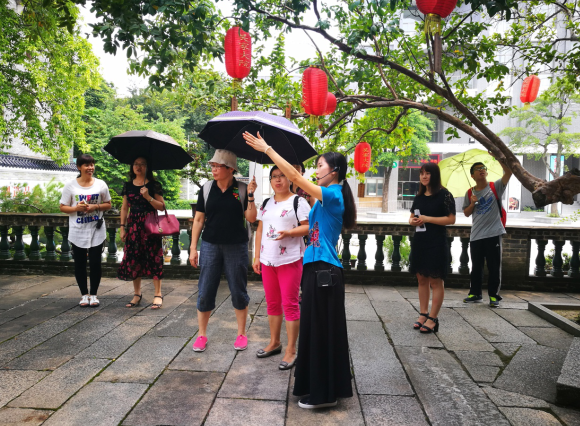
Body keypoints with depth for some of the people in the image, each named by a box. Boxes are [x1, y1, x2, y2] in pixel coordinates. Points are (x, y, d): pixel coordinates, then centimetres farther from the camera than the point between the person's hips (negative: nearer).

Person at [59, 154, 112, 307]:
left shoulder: (101, 185, 0)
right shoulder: (70, 186, -2)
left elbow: (108, 205, 7)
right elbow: (63, 207, 2)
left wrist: (96, 207, -12)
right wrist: (76, 208, -18)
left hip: (96, 231, 0)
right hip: (77, 231, 0)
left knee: (95, 263, 2)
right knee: (80, 264, 8)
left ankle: (93, 295, 17)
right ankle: (84, 294, 23)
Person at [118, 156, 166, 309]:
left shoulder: (153, 185, -1)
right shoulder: (128, 186, 11)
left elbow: (162, 206, -5)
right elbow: (125, 207, 14)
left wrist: (148, 197, -17)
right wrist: (122, 227, 8)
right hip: (133, 226, 4)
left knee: (154, 258, -4)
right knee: (133, 259, 4)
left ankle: (158, 294, 4)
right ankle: (137, 294, 17)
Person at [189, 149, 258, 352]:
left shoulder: (242, 189, -2)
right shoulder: (207, 188, 1)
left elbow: (251, 218, -5)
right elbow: (199, 219, 5)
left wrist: (250, 196, -17)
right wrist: (193, 248, 2)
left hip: (236, 246, -1)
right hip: (210, 245, 1)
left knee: (239, 291, 8)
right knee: (205, 292, 4)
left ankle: (241, 333, 24)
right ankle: (202, 334, 21)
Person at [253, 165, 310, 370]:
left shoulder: (298, 201, -4)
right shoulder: (266, 204, 14)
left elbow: (308, 226, -11)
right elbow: (260, 230, 16)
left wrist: (288, 233, -26)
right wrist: (257, 257, 11)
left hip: (290, 260, -6)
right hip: (267, 260, 6)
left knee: (290, 304, -3)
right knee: (272, 303, 14)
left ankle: (291, 350, 6)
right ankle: (274, 343, 29)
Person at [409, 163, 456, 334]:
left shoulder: (444, 194, -7)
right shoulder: (419, 196, 11)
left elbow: (451, 219, -12)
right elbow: (412, 216, 20)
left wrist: (428, 219, -18)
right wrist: (412, 221, -3)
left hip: (436, 242, -7)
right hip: (419, 242, 7)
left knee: (436, 281, -1)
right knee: (422, 279, 11)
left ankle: (433, 319, 5)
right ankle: (423, 314, 19)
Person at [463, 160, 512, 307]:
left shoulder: (495, 187, 0)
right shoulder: (469, 193, 7)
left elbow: (508, 171, -15)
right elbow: (466, 213, 10)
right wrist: (472, 203, -8)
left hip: (493, 234, -3)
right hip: (476, 235, 3)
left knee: (494, 267, 2)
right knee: (476, 267, 10)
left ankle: (493, 295, 12)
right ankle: (475, 293, 20)